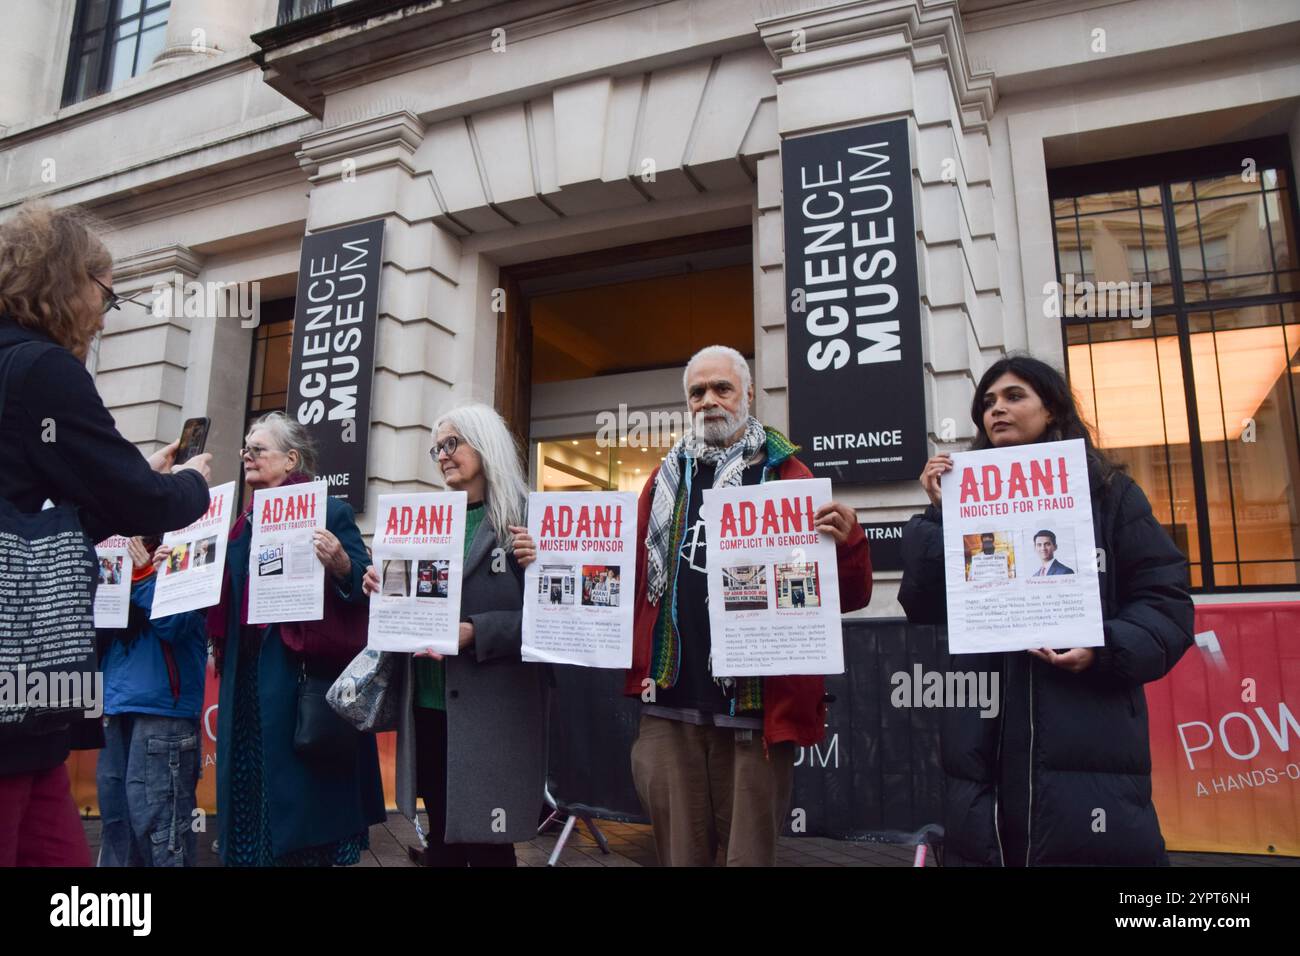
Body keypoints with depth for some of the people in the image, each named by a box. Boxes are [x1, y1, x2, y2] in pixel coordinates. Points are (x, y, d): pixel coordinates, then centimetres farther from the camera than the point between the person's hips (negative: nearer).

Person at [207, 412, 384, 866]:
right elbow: (225, 602, 22)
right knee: (252, 786, 12)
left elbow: (364, 585, -11)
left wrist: (340, 562, -31)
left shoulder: (330, 512, -4)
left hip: (303, 679, -7)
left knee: (302, 790, -2)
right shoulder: (244, 522, 17)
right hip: (247, 679, 7)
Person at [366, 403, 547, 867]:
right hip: (429, 706, 6)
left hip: (493, 711, -6)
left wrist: (475, 633, -23)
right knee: (441, 839, 17)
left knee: (486, 845, 5)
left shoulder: (527, 519, -7)